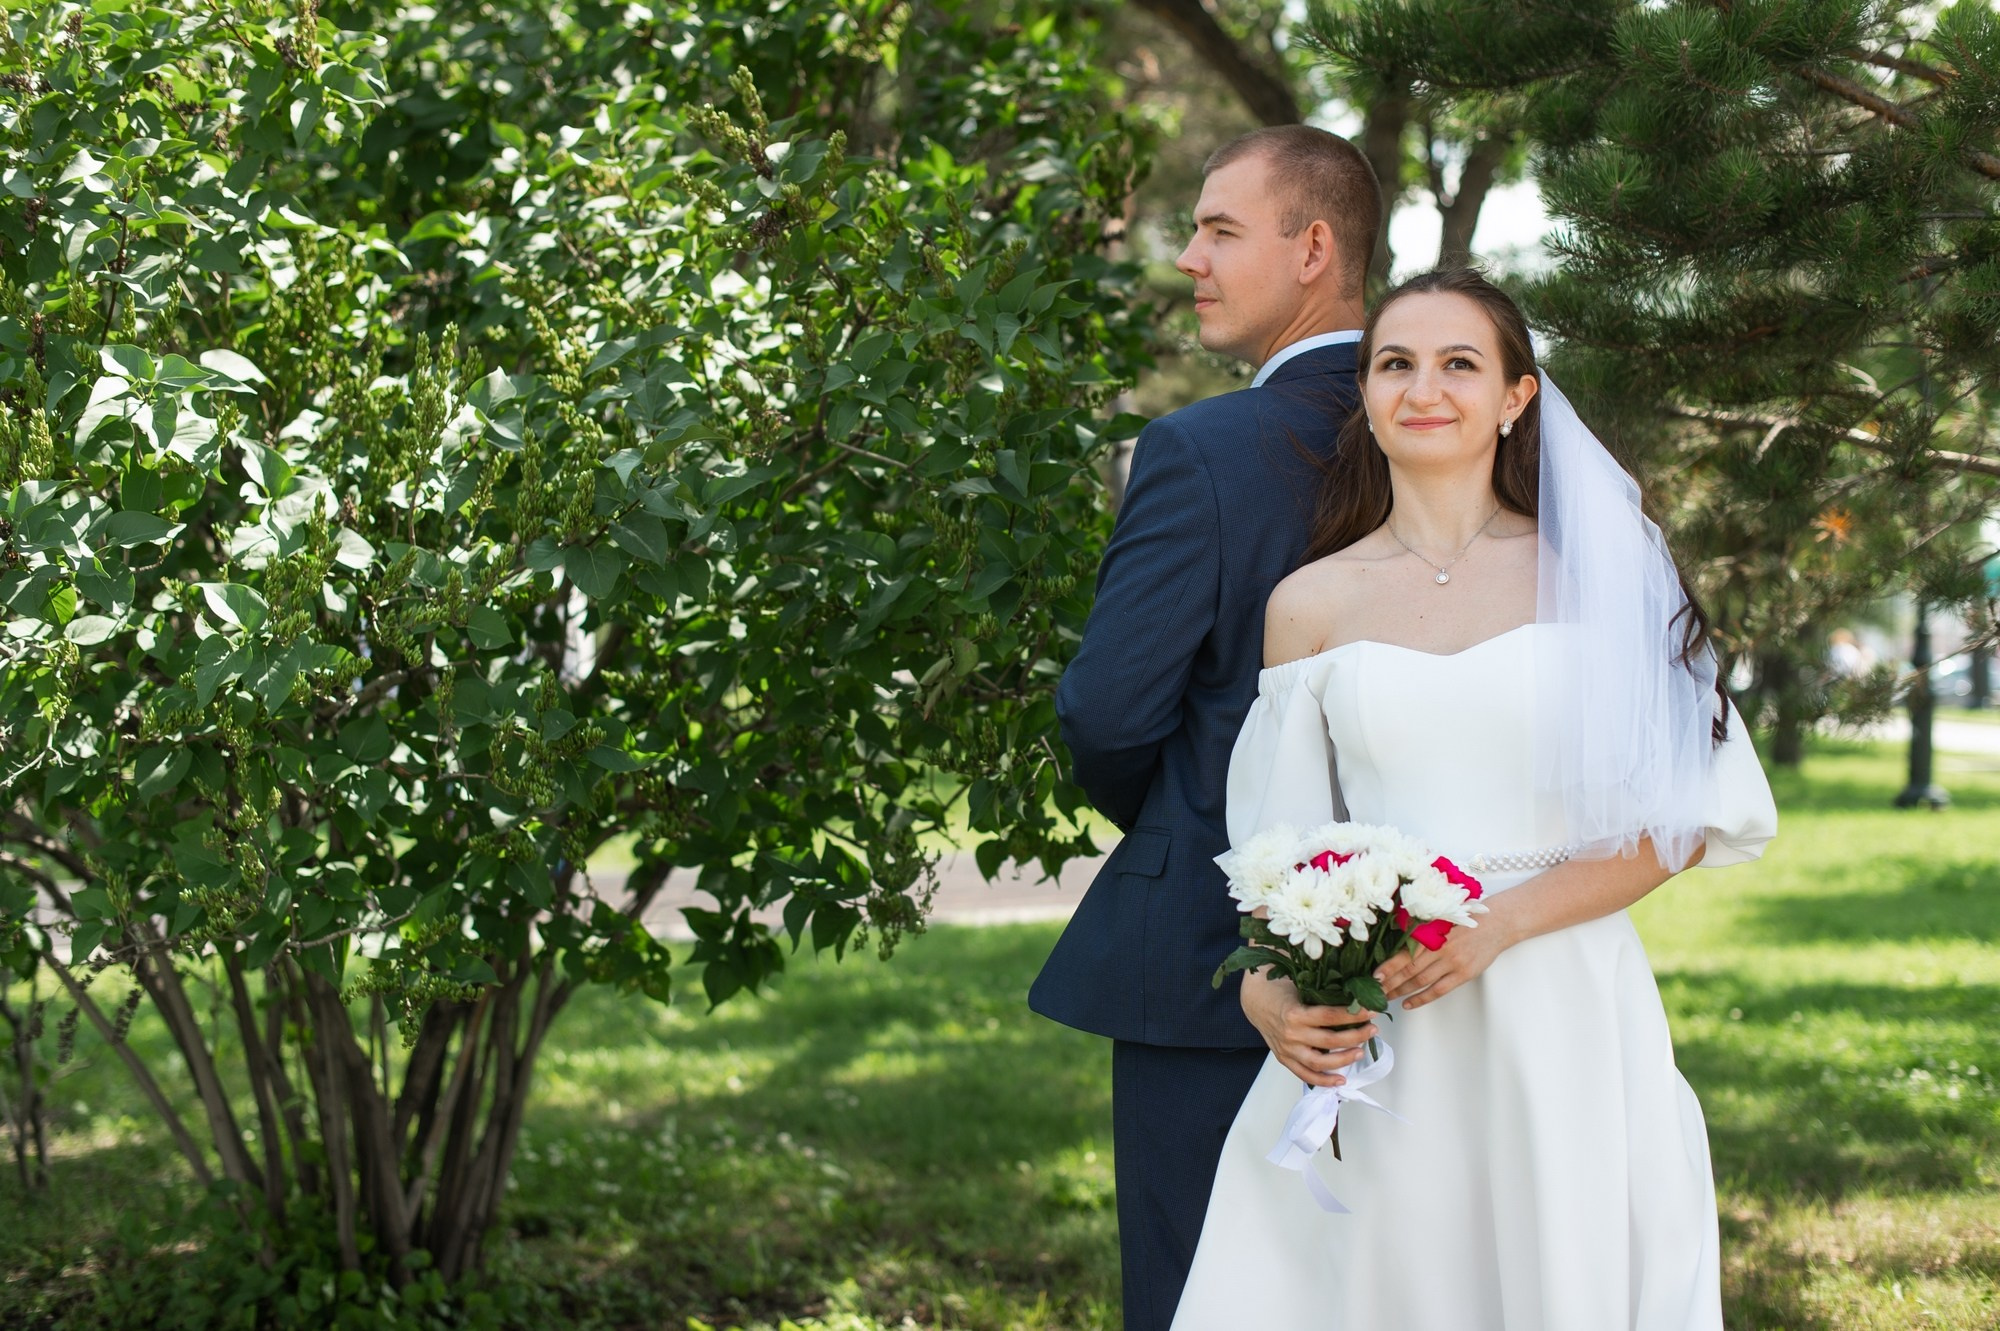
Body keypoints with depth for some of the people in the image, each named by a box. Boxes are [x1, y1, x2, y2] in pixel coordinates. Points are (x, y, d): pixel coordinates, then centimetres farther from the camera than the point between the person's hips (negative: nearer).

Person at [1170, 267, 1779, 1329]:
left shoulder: (1597, 571, 2)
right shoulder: (1311, 603, 7)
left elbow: (1682, 816, -2)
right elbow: (1280, 841, 10)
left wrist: (1498, 925, -13)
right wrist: (1268, 985, -9)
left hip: (1564, 1018, -1)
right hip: (1374, 1031, 1)